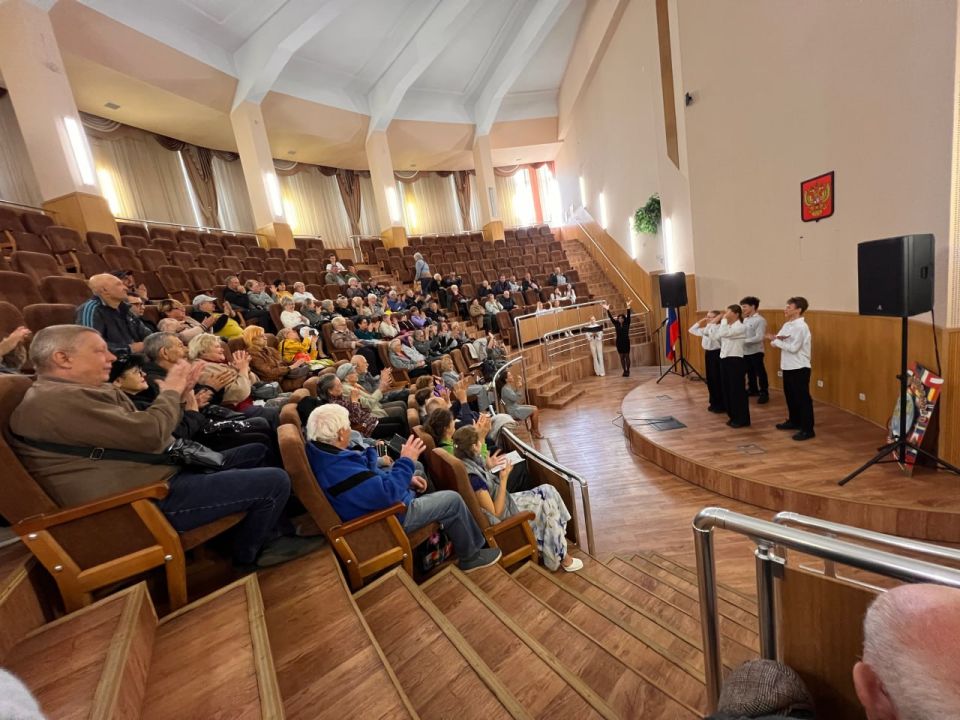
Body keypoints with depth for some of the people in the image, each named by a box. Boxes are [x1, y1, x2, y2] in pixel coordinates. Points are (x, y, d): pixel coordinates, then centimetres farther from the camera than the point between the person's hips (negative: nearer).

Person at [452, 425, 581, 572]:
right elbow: (497, 512, -24)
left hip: (501, 503, 9)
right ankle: (560, 556, 16)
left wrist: (487, 466, 3)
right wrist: (504, 479, -25)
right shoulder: (473, 478, -33)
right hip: (503, 516, -9)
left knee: (548, 491, 4)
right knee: (547, 506, -3)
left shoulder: (467, 462, -6)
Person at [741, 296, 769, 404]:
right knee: (750, 372, 19)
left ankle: (764, 393, 13)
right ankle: (752, 389, 34)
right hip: (745, 351, 8)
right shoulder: (745, 319, 11)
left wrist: (744, 341, -23)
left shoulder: (760, 320, -14)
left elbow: (759, 337, -21)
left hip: (756, 351, -8)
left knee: (760, 373, 2)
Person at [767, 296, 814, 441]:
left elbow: (793, 348, -23)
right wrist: (777, 339, -15)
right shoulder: (787, 325, 10)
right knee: (790, 396, 19)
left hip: (800, 368, -9)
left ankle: (808, 429, 7)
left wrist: (776, 340, -16)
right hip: (788, 367, 9)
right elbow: (774, 342, 7)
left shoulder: (801, 327, -17)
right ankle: (794, 421, 35)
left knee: (802, 398, -2)